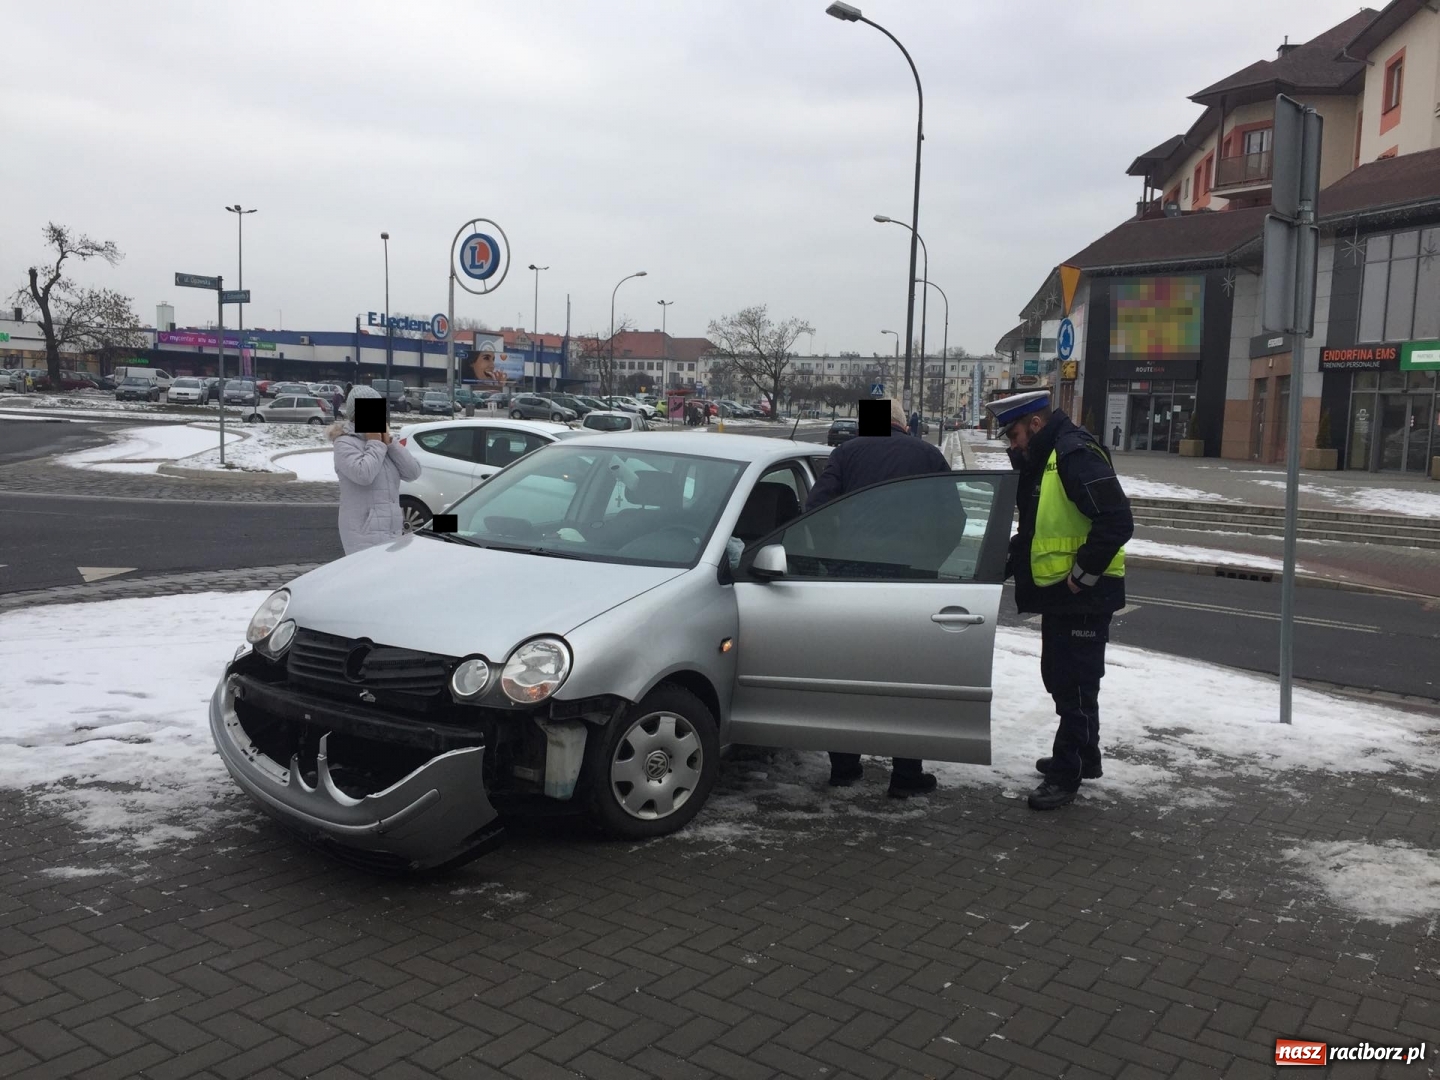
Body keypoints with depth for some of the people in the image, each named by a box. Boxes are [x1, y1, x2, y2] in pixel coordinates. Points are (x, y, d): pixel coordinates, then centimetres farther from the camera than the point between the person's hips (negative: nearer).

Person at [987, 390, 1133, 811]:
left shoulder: (1076, 455, -19)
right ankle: (1081, 758, 34)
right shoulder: (1041, 462, 14)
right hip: (1057, 598, 10)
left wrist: (1082, 576, -22)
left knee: (1076, 686, -1)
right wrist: (1005, 565, 12)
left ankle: (1067, 773, 8)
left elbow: (1117, 521, -26)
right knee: (1060, 679, 19)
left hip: (1084, 598, -10)